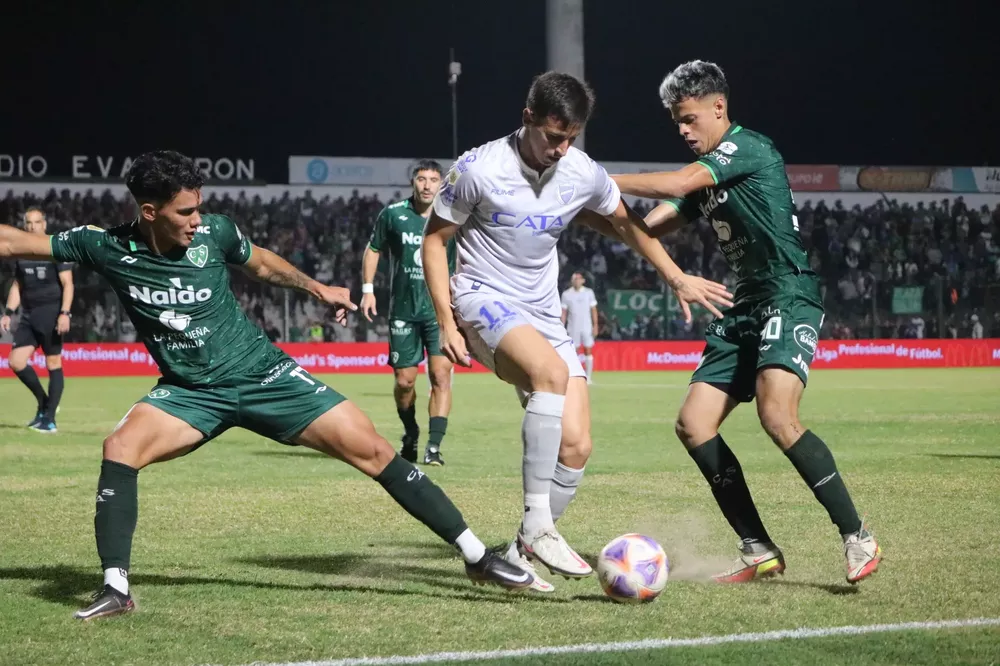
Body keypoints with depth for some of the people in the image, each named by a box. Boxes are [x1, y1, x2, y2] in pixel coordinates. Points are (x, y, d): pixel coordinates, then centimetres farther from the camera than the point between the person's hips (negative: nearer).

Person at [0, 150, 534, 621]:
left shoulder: (214, 233, -11)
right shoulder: (106, 247, -13)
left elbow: (261, 263, 12)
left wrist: (317, 289, 16)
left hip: (262, 374, 0)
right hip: (190, 391, 0)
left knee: (372, 451, -8)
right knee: (120, 448, -27)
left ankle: (476, 556, -1)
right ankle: (115, 588, -18)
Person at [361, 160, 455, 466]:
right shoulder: (392, 214, -1)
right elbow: (373, 249, 12)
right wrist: (367, 289, 6)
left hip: (441, 310, -1)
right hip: (403, 311, 1)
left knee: (441, 374, -14)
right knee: (404, 380, 4)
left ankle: (434, 446, -13)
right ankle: (410, 434, 30)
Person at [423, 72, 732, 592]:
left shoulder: (584, 174, -1)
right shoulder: (479, 169, -13)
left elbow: (625, 222, 19)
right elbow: (434, 239, -3)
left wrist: (678, 279, 16)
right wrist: (447, 323, -10)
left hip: (544, 317, 6)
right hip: (484, 300, -6)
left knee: (576, 448, -6)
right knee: (553, 372, -36)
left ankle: (519, 555, 9)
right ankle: (537, 525, -33)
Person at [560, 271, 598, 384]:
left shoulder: (589, 292, 4)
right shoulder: (566, 294, 4)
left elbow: (593, 310, 5)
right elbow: (564, 312, 6)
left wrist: (595, 325, -3)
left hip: (587, 327, 0)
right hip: (573, 327, 0)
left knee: (588, 351, -3)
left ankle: (588, 377, 0)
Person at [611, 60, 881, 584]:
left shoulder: (747, 147, -7)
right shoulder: (706, 174, 20)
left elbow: (677, 184, -19)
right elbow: (650, 226, 18)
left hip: (789, 296, -9)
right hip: (746, 307, 10)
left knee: (776, 415, -29)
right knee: (693, 424, -2)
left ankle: (857, 538, -19)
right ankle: (759, 551, 3)